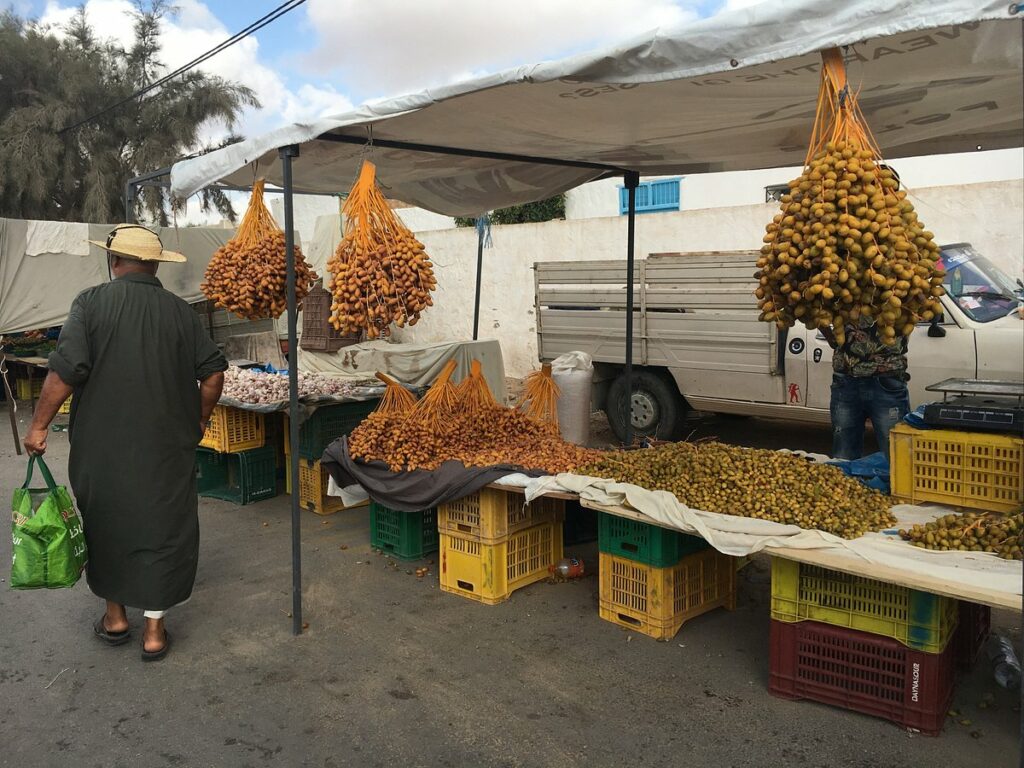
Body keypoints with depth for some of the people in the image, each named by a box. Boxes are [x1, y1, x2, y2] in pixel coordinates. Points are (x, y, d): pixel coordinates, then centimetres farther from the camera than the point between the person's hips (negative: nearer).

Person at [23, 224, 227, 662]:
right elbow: (213, 371, 0)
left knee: (106, 525, 18)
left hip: (102, 445, 0)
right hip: (167, 446, 1)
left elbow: (65, 371, -15)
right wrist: (200, 419, 14)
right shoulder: (180, 311, -1)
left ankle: (115, 617, 33)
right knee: (162, 528, 10)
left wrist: (39, 425, -5)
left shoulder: (92, 303, -8)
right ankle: (154, 630, 16)